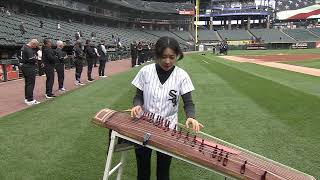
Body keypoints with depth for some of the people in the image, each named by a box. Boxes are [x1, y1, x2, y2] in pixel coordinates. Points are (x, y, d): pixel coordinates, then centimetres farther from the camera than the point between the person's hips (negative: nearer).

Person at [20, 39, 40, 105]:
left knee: (27, 83, 18)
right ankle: (30, 100, -4)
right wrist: (36, 57, -6)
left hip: (24, 66, 11)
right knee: (31, 83, -6)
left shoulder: (24, 47, 13)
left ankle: (27, 98, 27)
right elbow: (32, 59, -24)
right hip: (29, 67, -11)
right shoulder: (29, 49, -19)